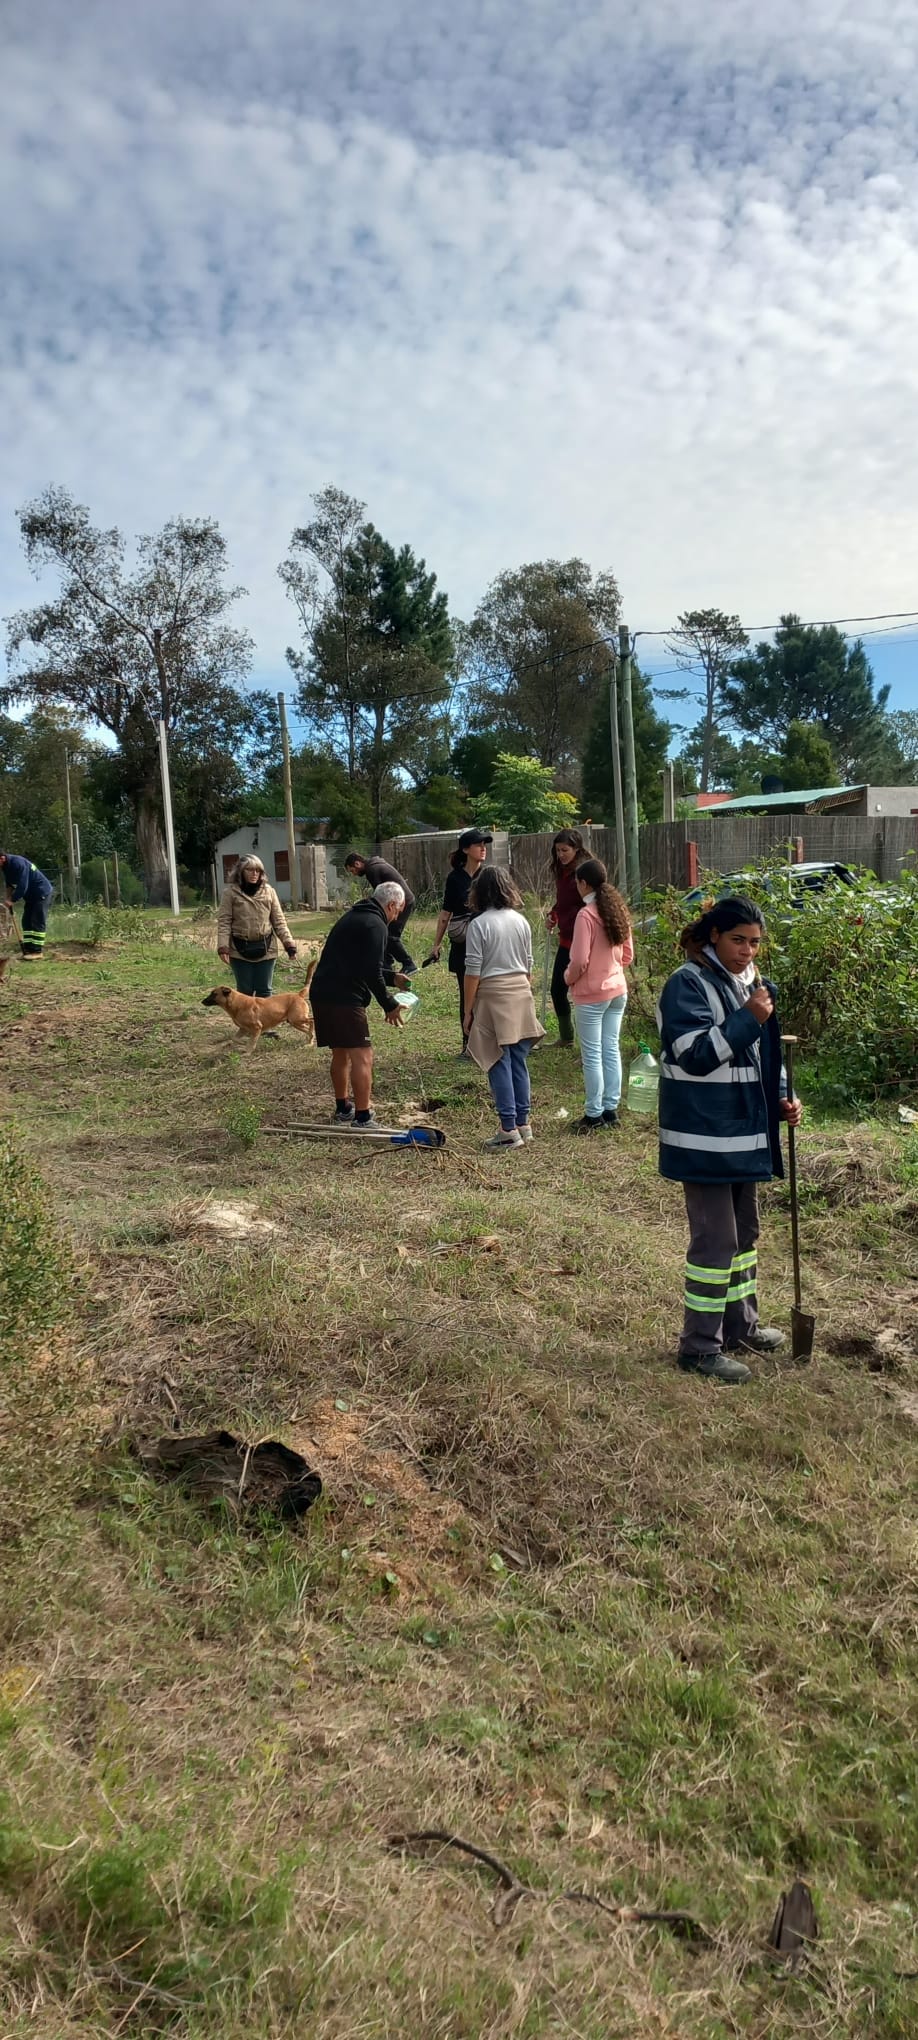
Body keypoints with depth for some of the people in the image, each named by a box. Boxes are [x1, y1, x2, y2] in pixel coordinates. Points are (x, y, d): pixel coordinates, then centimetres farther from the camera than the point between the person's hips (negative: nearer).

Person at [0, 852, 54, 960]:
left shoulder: (17, 863, -28)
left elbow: (22, 886, -28)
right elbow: (9, 882, 14)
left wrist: (13, 900, -19)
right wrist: (9, 897, -1)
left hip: (42, 892, -10)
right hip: (30, 895, 10)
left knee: (38, 922, -10)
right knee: (26, 921, 6)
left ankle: (37, 951, -10)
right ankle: (29, 949, 8)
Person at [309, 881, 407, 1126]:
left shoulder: (354, 916, 22)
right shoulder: (375, 925, -10)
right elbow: (372, 972, -16)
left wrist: (392, 977, 31)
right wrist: (389, 1005, -5)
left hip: (321, 994, 10)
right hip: (344, 998, -10)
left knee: (340, 1053, 21)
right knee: (362, 1056, -5)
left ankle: (343, 1109, 32)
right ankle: (362, 1119, -5)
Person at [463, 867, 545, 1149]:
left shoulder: (479, 924, -10)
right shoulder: (521, 921, 6)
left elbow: (473, 972, -10)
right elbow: (528, 965, 13)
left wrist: (468, 1010, -4)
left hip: (493, 997, -5)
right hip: (521, 994, 5)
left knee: (500, 1065, -1)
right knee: (519, 1061, 12)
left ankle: (509, 1129, 0)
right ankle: (523, 1123, 19)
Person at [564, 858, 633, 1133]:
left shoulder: (586, 915, -18)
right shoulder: (618, 910, 5)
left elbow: (579, 961, -18)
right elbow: (628, 955, 12)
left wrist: (567, 978, 0)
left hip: (591, 995, -7)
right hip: (618, 991, 7)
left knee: (592, 1055, 1)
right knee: (611, 1050, 13)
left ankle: (594, 1115, 7)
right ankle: (610, 1109, 20)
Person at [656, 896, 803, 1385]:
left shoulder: (748, 982, 11)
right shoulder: (687, 985, -14)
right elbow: (696, 1055, -22)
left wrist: (782, 1099, 4)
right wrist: (749, 1019, -27)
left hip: (745, 1132, 9)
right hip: (704, 1137, -9)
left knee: (743, 1231, 19)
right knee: (715, 1239, -4)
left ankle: (741, 1326, 35)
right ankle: (700, 1346, 8)